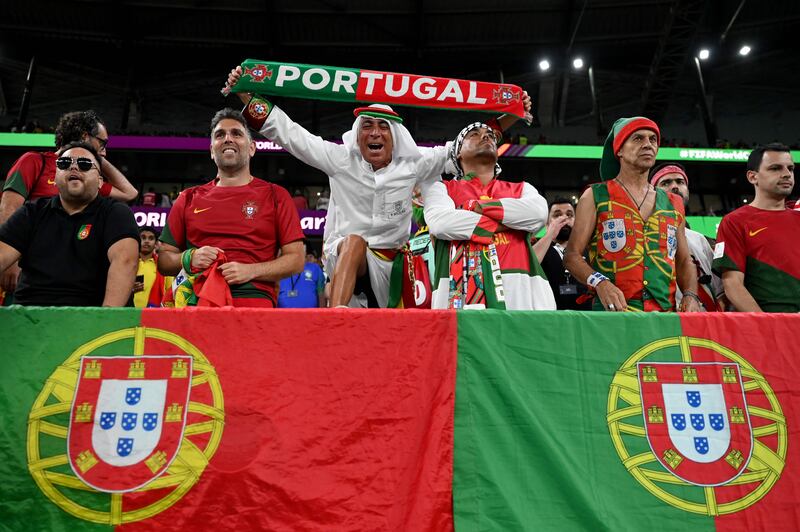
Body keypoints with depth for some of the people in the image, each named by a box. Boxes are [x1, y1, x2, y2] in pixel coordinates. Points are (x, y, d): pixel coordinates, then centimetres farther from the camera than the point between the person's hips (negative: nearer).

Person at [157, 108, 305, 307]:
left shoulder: (276, 196, 12)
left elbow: (296, 260, 7)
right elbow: (163, 261, 22)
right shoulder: (189, 199, 19)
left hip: (253, 300, -2)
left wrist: (250, 271, -7)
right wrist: (189, 258, 1)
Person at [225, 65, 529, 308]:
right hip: (342, 255, -3)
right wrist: (246, 95, -10)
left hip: (389, 263, 3)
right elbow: (289, 133, -3)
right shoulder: (340, 160, -2)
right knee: (355, 240, -36)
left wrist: (509, 118, -1)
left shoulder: (412, 165, 0)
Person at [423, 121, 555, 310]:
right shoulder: (440, 187, 16)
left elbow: (538, 213, 1)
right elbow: (440, 222, -6)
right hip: (461, 291, -2)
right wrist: (510, 222, -1)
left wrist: (482, 207, 0)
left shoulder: (521, 189, 24)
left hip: (518, 288, 2)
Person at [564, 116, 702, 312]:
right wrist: (599, 282, -18)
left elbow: (684, 261, 22)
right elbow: (572, 255, 0)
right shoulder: (595, 196, 5)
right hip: (614, 311, -4)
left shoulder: (674, 204, 18)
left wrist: (690, 295, 3)